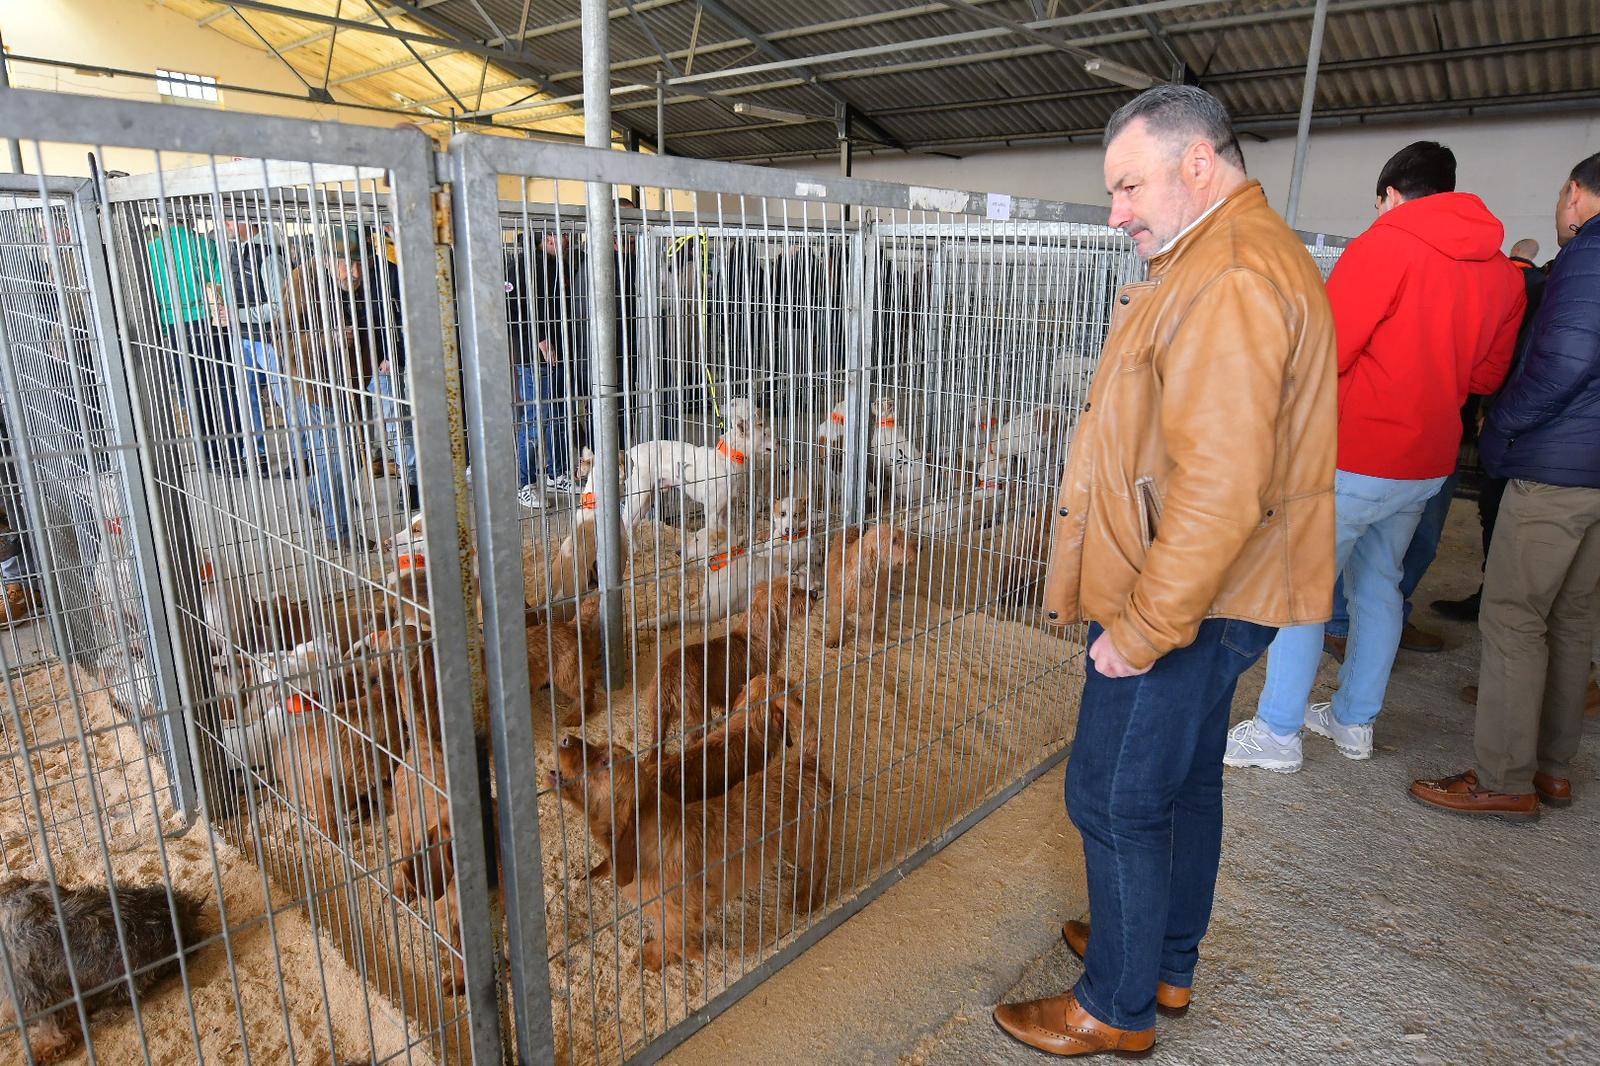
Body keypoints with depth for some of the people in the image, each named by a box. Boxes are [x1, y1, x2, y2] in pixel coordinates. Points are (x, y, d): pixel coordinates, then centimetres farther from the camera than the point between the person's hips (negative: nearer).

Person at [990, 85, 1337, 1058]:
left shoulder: (1232, 279, -21)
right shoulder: (1237, 258, 15)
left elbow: (1220, 486, -29)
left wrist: (1146, 628, -22)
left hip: (1184, 603, -11)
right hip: (1208, 595, 11)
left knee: (1115, 799, 2)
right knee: (1184, 781, 21)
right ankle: (1168, 962, 39)